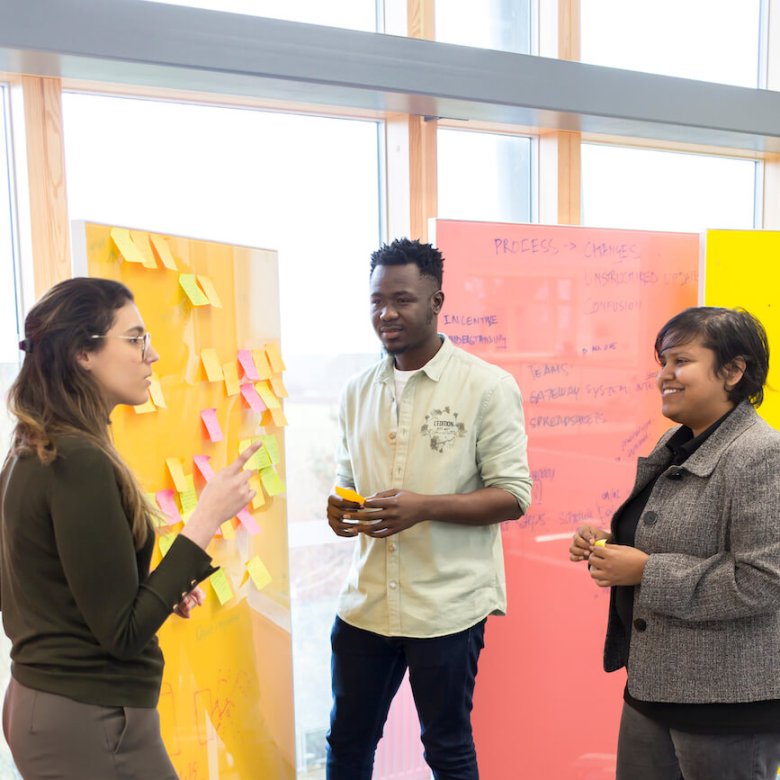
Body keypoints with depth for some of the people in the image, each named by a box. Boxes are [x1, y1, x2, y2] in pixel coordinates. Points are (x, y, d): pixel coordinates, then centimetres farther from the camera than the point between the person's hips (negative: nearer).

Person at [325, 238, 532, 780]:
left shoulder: (488, 386, -9)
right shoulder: (359, 393, 7)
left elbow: (513, 496, -10)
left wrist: (425, 507, -24)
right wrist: (340, 508, -8)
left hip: (446, 606, -4)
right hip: (366, 603, 5)